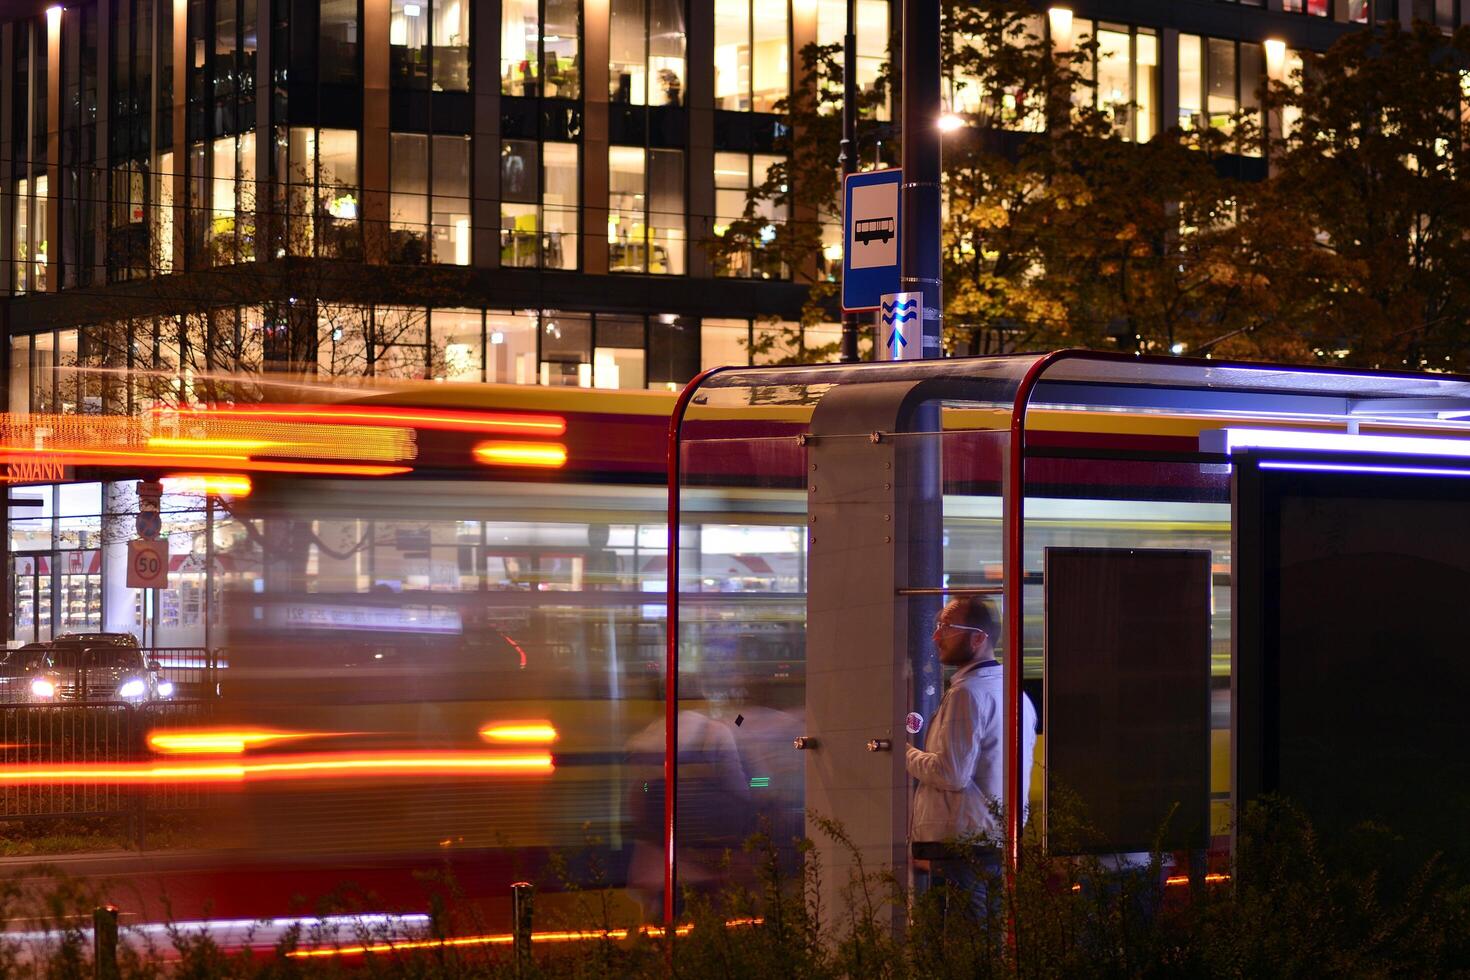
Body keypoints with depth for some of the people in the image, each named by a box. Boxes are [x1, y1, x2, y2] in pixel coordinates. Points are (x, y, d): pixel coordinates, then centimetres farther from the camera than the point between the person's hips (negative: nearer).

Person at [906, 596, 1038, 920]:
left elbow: (953, 774, -19)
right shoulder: (1017, 694, 18)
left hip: (964, 842, -10)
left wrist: (908, 755, -3)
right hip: (1004, 841, 10)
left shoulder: (967, 692, -13)